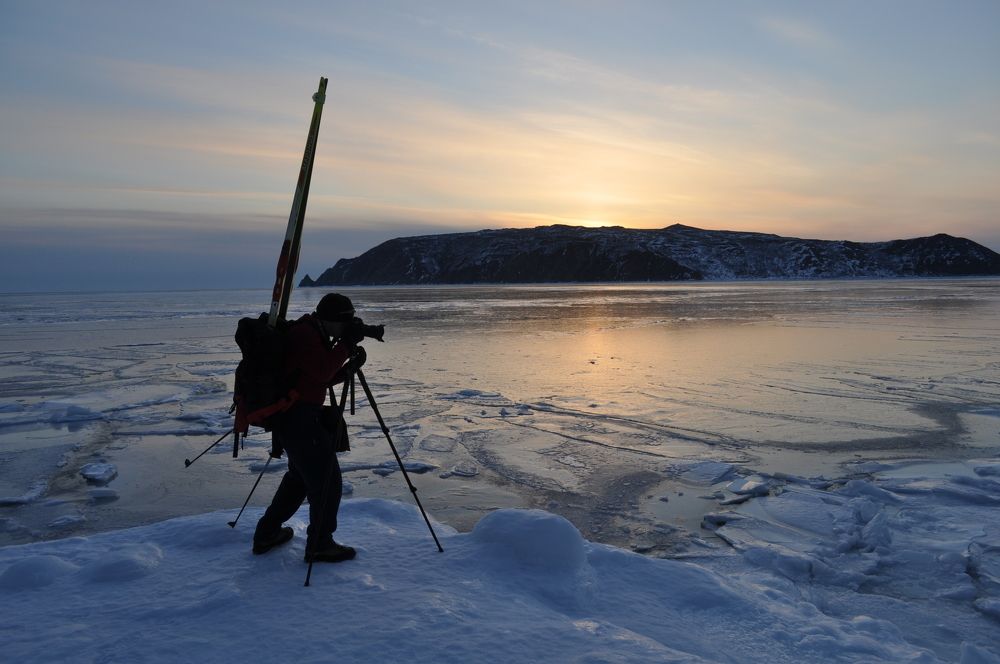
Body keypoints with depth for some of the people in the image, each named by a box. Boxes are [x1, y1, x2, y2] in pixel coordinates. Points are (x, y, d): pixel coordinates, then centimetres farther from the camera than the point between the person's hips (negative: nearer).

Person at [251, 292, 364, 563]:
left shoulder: (314, 334, 15)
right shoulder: (305, 334, -16)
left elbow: (323, 378, 16)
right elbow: (322, 372, -25)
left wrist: (349, 367, 1)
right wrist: (345, 345, -17)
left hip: (293, 416, 11)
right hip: (299, 417, -11)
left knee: (300, 475, 23)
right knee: (327, 480, -4)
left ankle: (267, 533, 33)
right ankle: (320, 545, 7)